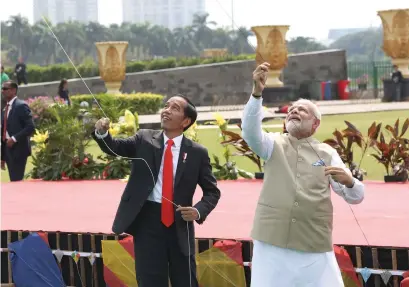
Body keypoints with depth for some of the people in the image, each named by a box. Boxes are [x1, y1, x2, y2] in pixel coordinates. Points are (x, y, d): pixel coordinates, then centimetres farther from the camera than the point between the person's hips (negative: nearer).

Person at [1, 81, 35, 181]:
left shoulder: (21, 106, -8)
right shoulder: (5, 109, 16)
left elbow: (30, 127, -15)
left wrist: (14, 138, -20)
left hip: (18, 148, -8)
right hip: (7, 148, 8)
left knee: (17, 181, -10)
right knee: (13, 181, 8)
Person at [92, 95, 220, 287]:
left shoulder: (197, 152, 3)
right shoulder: (144, 139, 6)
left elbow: (212, 191, 7)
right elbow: (115, 147, -5)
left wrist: (199, 211, -12)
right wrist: (102, 133, -26)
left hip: (179, 225, 0)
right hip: (147, 221, 0)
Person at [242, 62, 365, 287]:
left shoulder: (327, 153, 10)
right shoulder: (274, 145, 9)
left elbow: (355, 197, 5)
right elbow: (250, 130, -12)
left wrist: (348, 181, -19)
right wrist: (257, 92, -28)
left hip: (314, 247, 0)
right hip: (272, 243, 0)